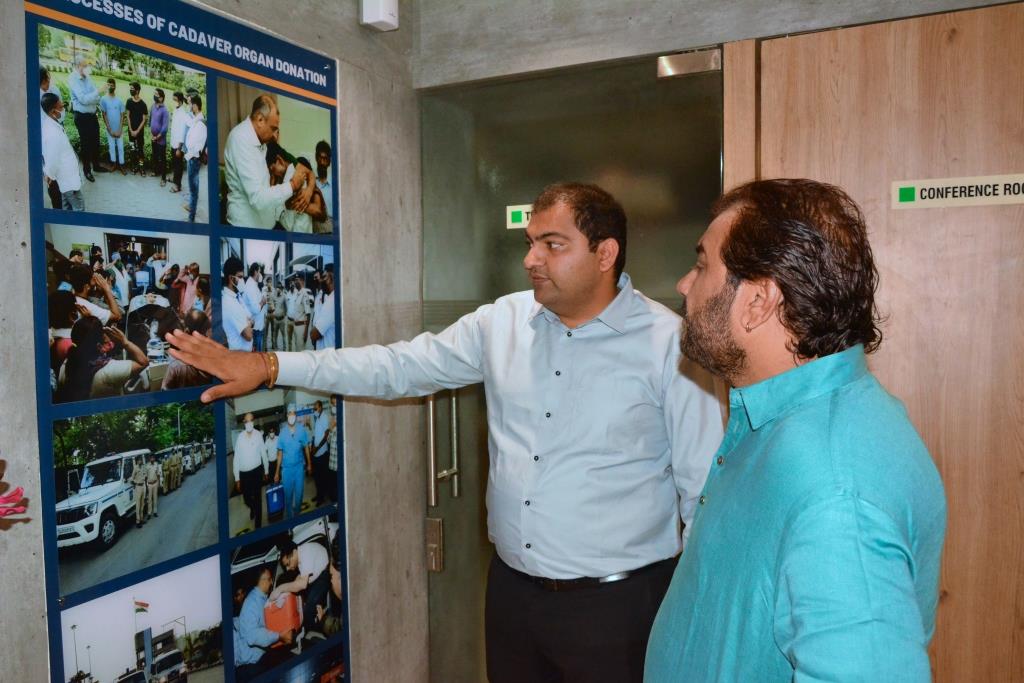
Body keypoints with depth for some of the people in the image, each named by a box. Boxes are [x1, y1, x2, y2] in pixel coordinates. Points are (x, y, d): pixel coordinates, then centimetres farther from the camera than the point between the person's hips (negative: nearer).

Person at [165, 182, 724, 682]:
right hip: (511, 589, 4)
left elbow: (704, 485, -8)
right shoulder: (502, 322, 0)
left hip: (615, 603, -4)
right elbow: (397, 366, 2)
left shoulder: (669, 344, -12)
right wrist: (269, 366, -3)